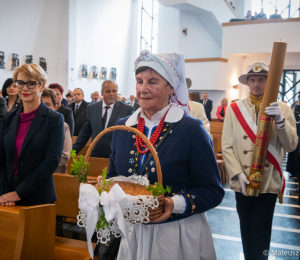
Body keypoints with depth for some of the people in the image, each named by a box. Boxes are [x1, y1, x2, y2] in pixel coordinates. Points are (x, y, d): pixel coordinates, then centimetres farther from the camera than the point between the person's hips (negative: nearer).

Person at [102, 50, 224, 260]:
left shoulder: (191, 130, -13)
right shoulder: (123, 127, 1)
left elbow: (213, 191, -11)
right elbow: (114, 176, 12)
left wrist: (178, 204, -25)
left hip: (177, 236, -4)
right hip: (132, 234, 4)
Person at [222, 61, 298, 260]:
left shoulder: (282, 109, 1)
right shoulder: (234, 108, 0)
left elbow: (291, 146, -7)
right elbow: (227, 146, -3)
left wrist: (280, 120, -23)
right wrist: (238, 174, -14)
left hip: (268, 182, -1)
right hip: (242, 181, 1)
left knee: (260, 235, 2)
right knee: (246, 230, 16)